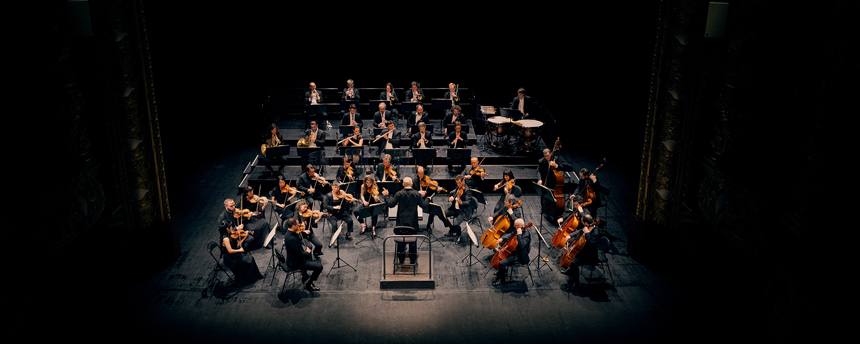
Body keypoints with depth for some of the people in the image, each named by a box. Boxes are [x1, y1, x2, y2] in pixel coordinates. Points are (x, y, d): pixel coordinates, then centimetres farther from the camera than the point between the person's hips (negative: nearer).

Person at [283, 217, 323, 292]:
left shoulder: (289, 233, -3)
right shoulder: (292, 239, -33)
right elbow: (301, 254, -27)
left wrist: (306, 248, -4)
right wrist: (307, 252, -8)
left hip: (293, 258, 10)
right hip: (295, 263, -10)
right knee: (319, 267, -12)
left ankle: (305, 277, 43)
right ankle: (308, 285, 6)